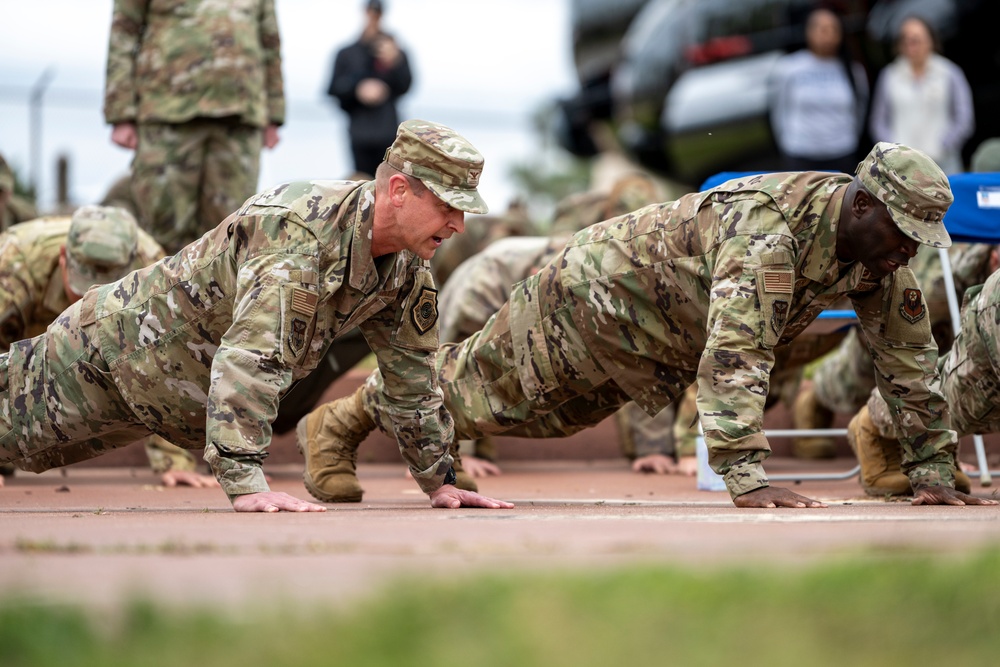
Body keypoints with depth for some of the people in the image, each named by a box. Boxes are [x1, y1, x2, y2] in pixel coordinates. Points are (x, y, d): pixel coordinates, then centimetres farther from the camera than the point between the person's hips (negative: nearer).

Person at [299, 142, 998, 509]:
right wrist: (745, 477, -54)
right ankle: (344, 419, 32)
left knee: (540, 416, 26)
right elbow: (734, 354, -49)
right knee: (480, 385, 12)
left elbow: (910, 357, -6)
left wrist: (934, 470, -8)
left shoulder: (880, 251, -15)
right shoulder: (769, 228, -41)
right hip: (595, 289, -7)